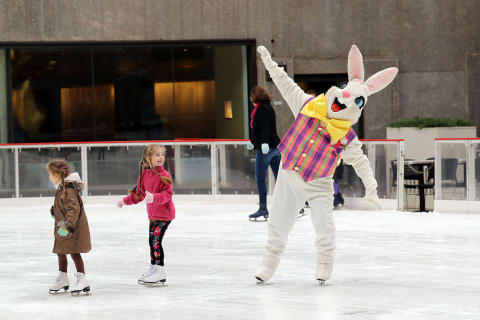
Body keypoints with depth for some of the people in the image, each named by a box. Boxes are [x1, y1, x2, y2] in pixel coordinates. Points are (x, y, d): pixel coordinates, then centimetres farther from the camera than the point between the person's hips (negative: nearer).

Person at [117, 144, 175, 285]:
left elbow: (167, 194, -22)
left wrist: (154, 197, -37)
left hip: (164, 214, -7)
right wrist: (125, 201, 16)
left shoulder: (164, 175, -16)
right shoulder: (145, 175, 5)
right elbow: (139, 194, 17)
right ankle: (153, 269, 28)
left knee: (156, 241, -13)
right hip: (153, 214, 8)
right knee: (152, 241, 15)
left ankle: (160, 272, -8)